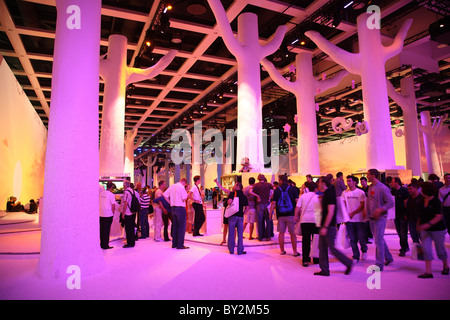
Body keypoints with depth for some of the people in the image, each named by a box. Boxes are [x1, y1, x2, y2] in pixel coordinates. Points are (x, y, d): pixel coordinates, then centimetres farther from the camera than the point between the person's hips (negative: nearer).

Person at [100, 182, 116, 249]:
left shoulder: (101, 193, 5)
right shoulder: (111, 195, -12)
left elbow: (99, 203, 13)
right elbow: (113, 206, -13)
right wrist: (113, 213, 1)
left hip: (101, 214, 6)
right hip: (108, 214, -6)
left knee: (102, 229, 14)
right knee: (107, 230, 1)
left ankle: (102, 243, 23)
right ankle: (105, 245, 5)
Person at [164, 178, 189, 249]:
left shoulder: (172, 186, 10)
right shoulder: (181, 187, -11)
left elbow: (165, 195, 11)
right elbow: (184, 198, -17)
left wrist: (170, 202, 14)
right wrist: (186, 195, 4)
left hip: (173, 208, 7)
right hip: (180, 208, -7)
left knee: (175, 225, 15)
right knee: (182, 226, -2)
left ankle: (174, 243, 20)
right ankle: (180, 245, -1)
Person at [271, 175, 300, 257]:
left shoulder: (277, 190, 1)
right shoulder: (292, 189, 0)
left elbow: (273, 203, -2)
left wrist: (270, 214, 6)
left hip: (280, 215, 1)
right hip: (291, 214, -1)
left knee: (281, 233, 10)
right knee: (293, 234, 5)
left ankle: (282, 250, 18)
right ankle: (295, 251, 9)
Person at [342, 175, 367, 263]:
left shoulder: (361, 192, -3)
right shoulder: (345, 192, 5)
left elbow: (362, 206, -6)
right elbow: (343, 205, 3)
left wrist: (352, 213, -15)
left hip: (360, 219, -2)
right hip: (349, 220, 2)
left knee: (361, 238, 2)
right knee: (352, 240, 6)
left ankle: (364, 250, 33)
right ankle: (356, 257, 19)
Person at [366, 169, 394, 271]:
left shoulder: (382, 188, -14)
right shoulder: (370, 187, 10)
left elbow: (391, 203, -16)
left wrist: (380, 210, -27)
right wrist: (367, 212, 12)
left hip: (380, 218, -8)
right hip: (372, 218, 8)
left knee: (379, 240, -5)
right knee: (379, 239, 17)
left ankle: (379, 265, 2)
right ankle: (388, 258, 34)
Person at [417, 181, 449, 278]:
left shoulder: (436, 201, -14)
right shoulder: (422, 201, 4)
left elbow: (438, 216, -21)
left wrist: (428, 224, -31)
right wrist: (419, 224, 10)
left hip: (437, 228, -5)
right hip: (425, 230, 5)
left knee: (440, 249, 11)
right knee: (426, 249, -5)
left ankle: (445, 267, 38)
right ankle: (428, 272, -4)